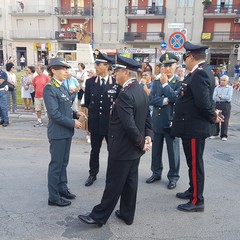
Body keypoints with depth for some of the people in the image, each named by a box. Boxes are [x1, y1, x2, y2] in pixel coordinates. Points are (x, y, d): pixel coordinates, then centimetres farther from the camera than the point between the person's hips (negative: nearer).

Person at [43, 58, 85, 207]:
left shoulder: (62, 87, 12)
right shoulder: (49, 89, -16)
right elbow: (54, 113, -22)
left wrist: (75, 114, 0)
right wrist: (73, 123, -18)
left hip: (66, 131, 8)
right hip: (58, 132, -8)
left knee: (63, 162, 18)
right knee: (56, 164, 3)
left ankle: (62, 188, 34)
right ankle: (53, 197, 16)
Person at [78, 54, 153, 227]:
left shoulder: (125, 95, -23)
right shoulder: (142, 91, 7)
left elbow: (129, 125, -26)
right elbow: (147, 117, 10)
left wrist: (141, 143, -14)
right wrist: (148, 137, 1)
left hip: (122, 148, -9)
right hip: (134, 148, 9)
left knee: (114, 184, 3)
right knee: (130, 181, 17)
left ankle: (99, 217, 18)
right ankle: (127, 214, 30)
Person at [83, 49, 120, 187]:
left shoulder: (116, 83, -6)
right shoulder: (90, 82, 1)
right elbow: (87, 102, 8)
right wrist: (93, 111, 6)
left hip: (111, 123, -2)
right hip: (95, 122, 2)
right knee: (95, 151, 14)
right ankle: (93, 174, 31)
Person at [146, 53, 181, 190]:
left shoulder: (179, 82, -5)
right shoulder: (156, 82, 8)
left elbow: (176, 98, -19)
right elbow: (151, 99, -4)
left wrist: (165, 84, -16)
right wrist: (164, 101, -17)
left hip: (172, 121, -4)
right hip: (157, 121, 4)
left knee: (173, 151, 6)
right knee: (156, 149, 15)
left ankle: (173, 176, 22)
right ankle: (156, 173, 32)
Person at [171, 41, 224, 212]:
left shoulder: (199, 74, -21)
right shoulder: (202, 71, 12)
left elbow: (203, 102, -28)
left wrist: (213, 116, -13)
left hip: (195, 127, -10)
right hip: (192, 126, 10)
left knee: (195, 163, 2)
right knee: (193, 162, 21)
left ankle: (197, 201, 16)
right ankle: (193, 191, 37)